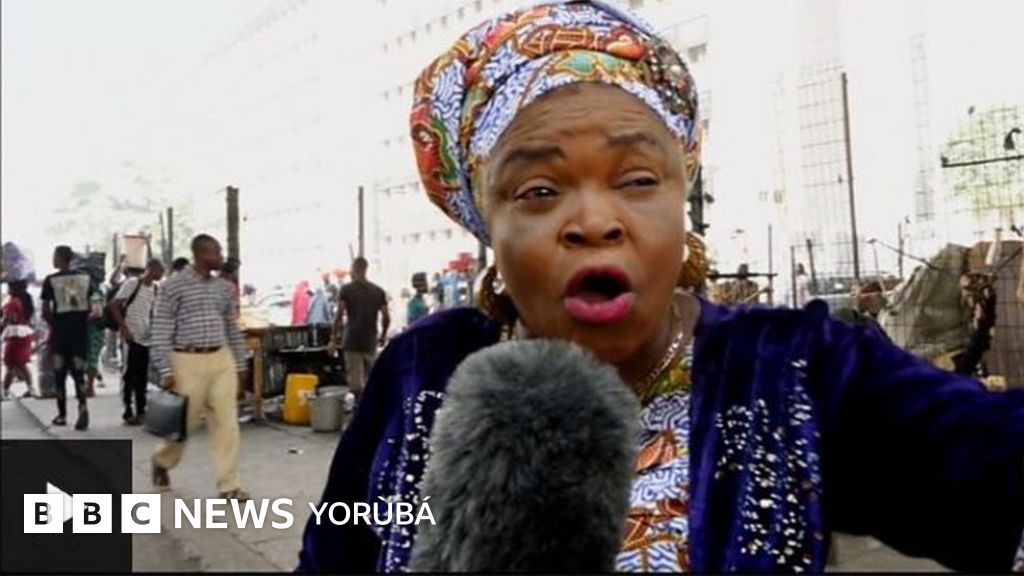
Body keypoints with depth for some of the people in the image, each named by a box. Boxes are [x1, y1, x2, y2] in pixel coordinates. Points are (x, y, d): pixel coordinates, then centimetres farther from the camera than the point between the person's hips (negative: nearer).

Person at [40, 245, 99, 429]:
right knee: (78, 371, 7)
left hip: (60, 331, -2)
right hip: (80, 330, 2)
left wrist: (53, 324, 9)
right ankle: (82, 405, -17)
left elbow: (45, 310, -6)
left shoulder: (50, 280, -5)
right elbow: (92, 306, 2)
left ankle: (62, 415, 15)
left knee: (60, 373, 9)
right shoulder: (85, 277, 4)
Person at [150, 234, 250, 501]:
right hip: (188, 361, -4)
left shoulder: (224, 287, 9)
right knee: (184, 421, 7)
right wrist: (166, 371, -11)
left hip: (221, 360, 4)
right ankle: (161, 461, 38)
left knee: (226, 423, 0)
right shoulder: (173, 286, -6)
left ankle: (229, 485, 7)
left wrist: (240, 363, 13)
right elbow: (161, 332, -6)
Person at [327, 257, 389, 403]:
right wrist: (383, 336, 18)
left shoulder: (346, 290, -3)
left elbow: (339, 316, -10)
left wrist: (333, 339, -6)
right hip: (370, 343, 3)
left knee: (356, 383, -2)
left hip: (352, 343, -3)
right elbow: (386, 318, 3)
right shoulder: (378, 291, 6)